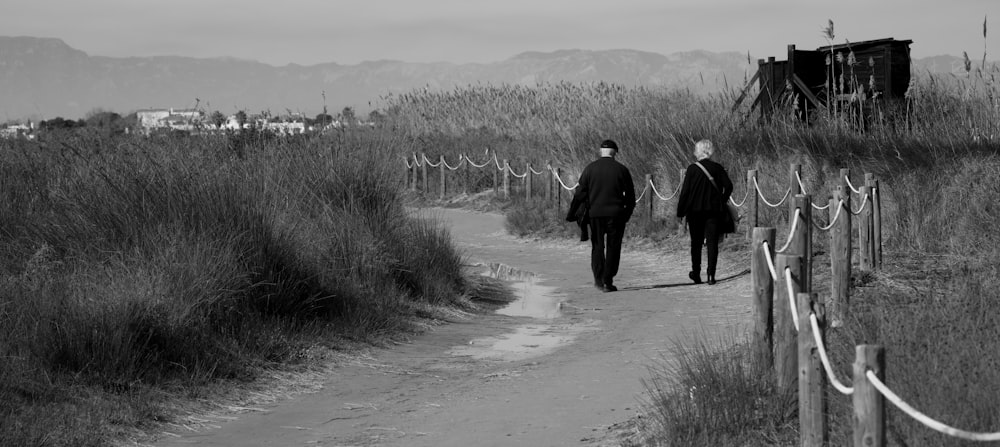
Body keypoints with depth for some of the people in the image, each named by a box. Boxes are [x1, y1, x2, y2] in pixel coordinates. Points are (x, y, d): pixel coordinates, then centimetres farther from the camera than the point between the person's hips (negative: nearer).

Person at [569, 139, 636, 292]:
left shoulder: (590, 169, 0)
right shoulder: (621, 170, -1)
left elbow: (580, 193, 0)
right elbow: (630, 195, 3)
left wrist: (572, 213, 6)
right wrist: (628, 213, 15)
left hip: (595, 213, 1)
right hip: (616, 214, -1)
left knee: (597, 245, 12)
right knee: (613, 247, 5)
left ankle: (599, 279, 3)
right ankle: (608, 281, 0)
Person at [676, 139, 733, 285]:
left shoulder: (692, 169, -5)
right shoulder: (718, 168, 0)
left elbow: (685, 191, -7)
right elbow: (728, 186, -7)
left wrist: (680, 212, -1)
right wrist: (722, 202, 8)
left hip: (695, 211, -1)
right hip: (714, 211, 1)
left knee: (696, 242, 13)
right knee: (712, 243, 1)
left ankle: (696, 274, 19)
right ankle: (711, 275, -11)